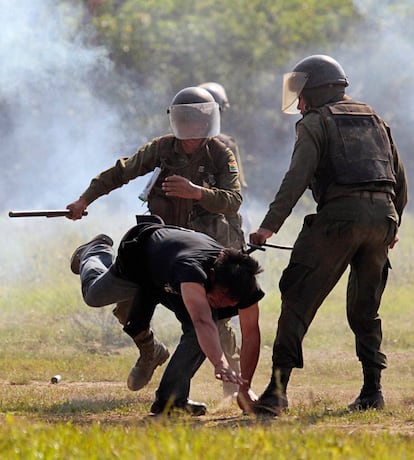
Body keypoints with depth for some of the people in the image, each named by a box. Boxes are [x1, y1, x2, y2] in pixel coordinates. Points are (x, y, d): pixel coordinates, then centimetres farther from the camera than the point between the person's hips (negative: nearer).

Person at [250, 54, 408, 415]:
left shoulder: (316, 121, 5)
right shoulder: (373, 119, 24)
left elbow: (297, 178, -8)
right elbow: (399, 177, 24)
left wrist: (270, 226, -13)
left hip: (340, 213, -6)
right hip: (382, 215, 6)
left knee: (299, 300, -6)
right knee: (365, 309, 18)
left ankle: (278, 390, -14)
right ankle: (372, 389, 12)